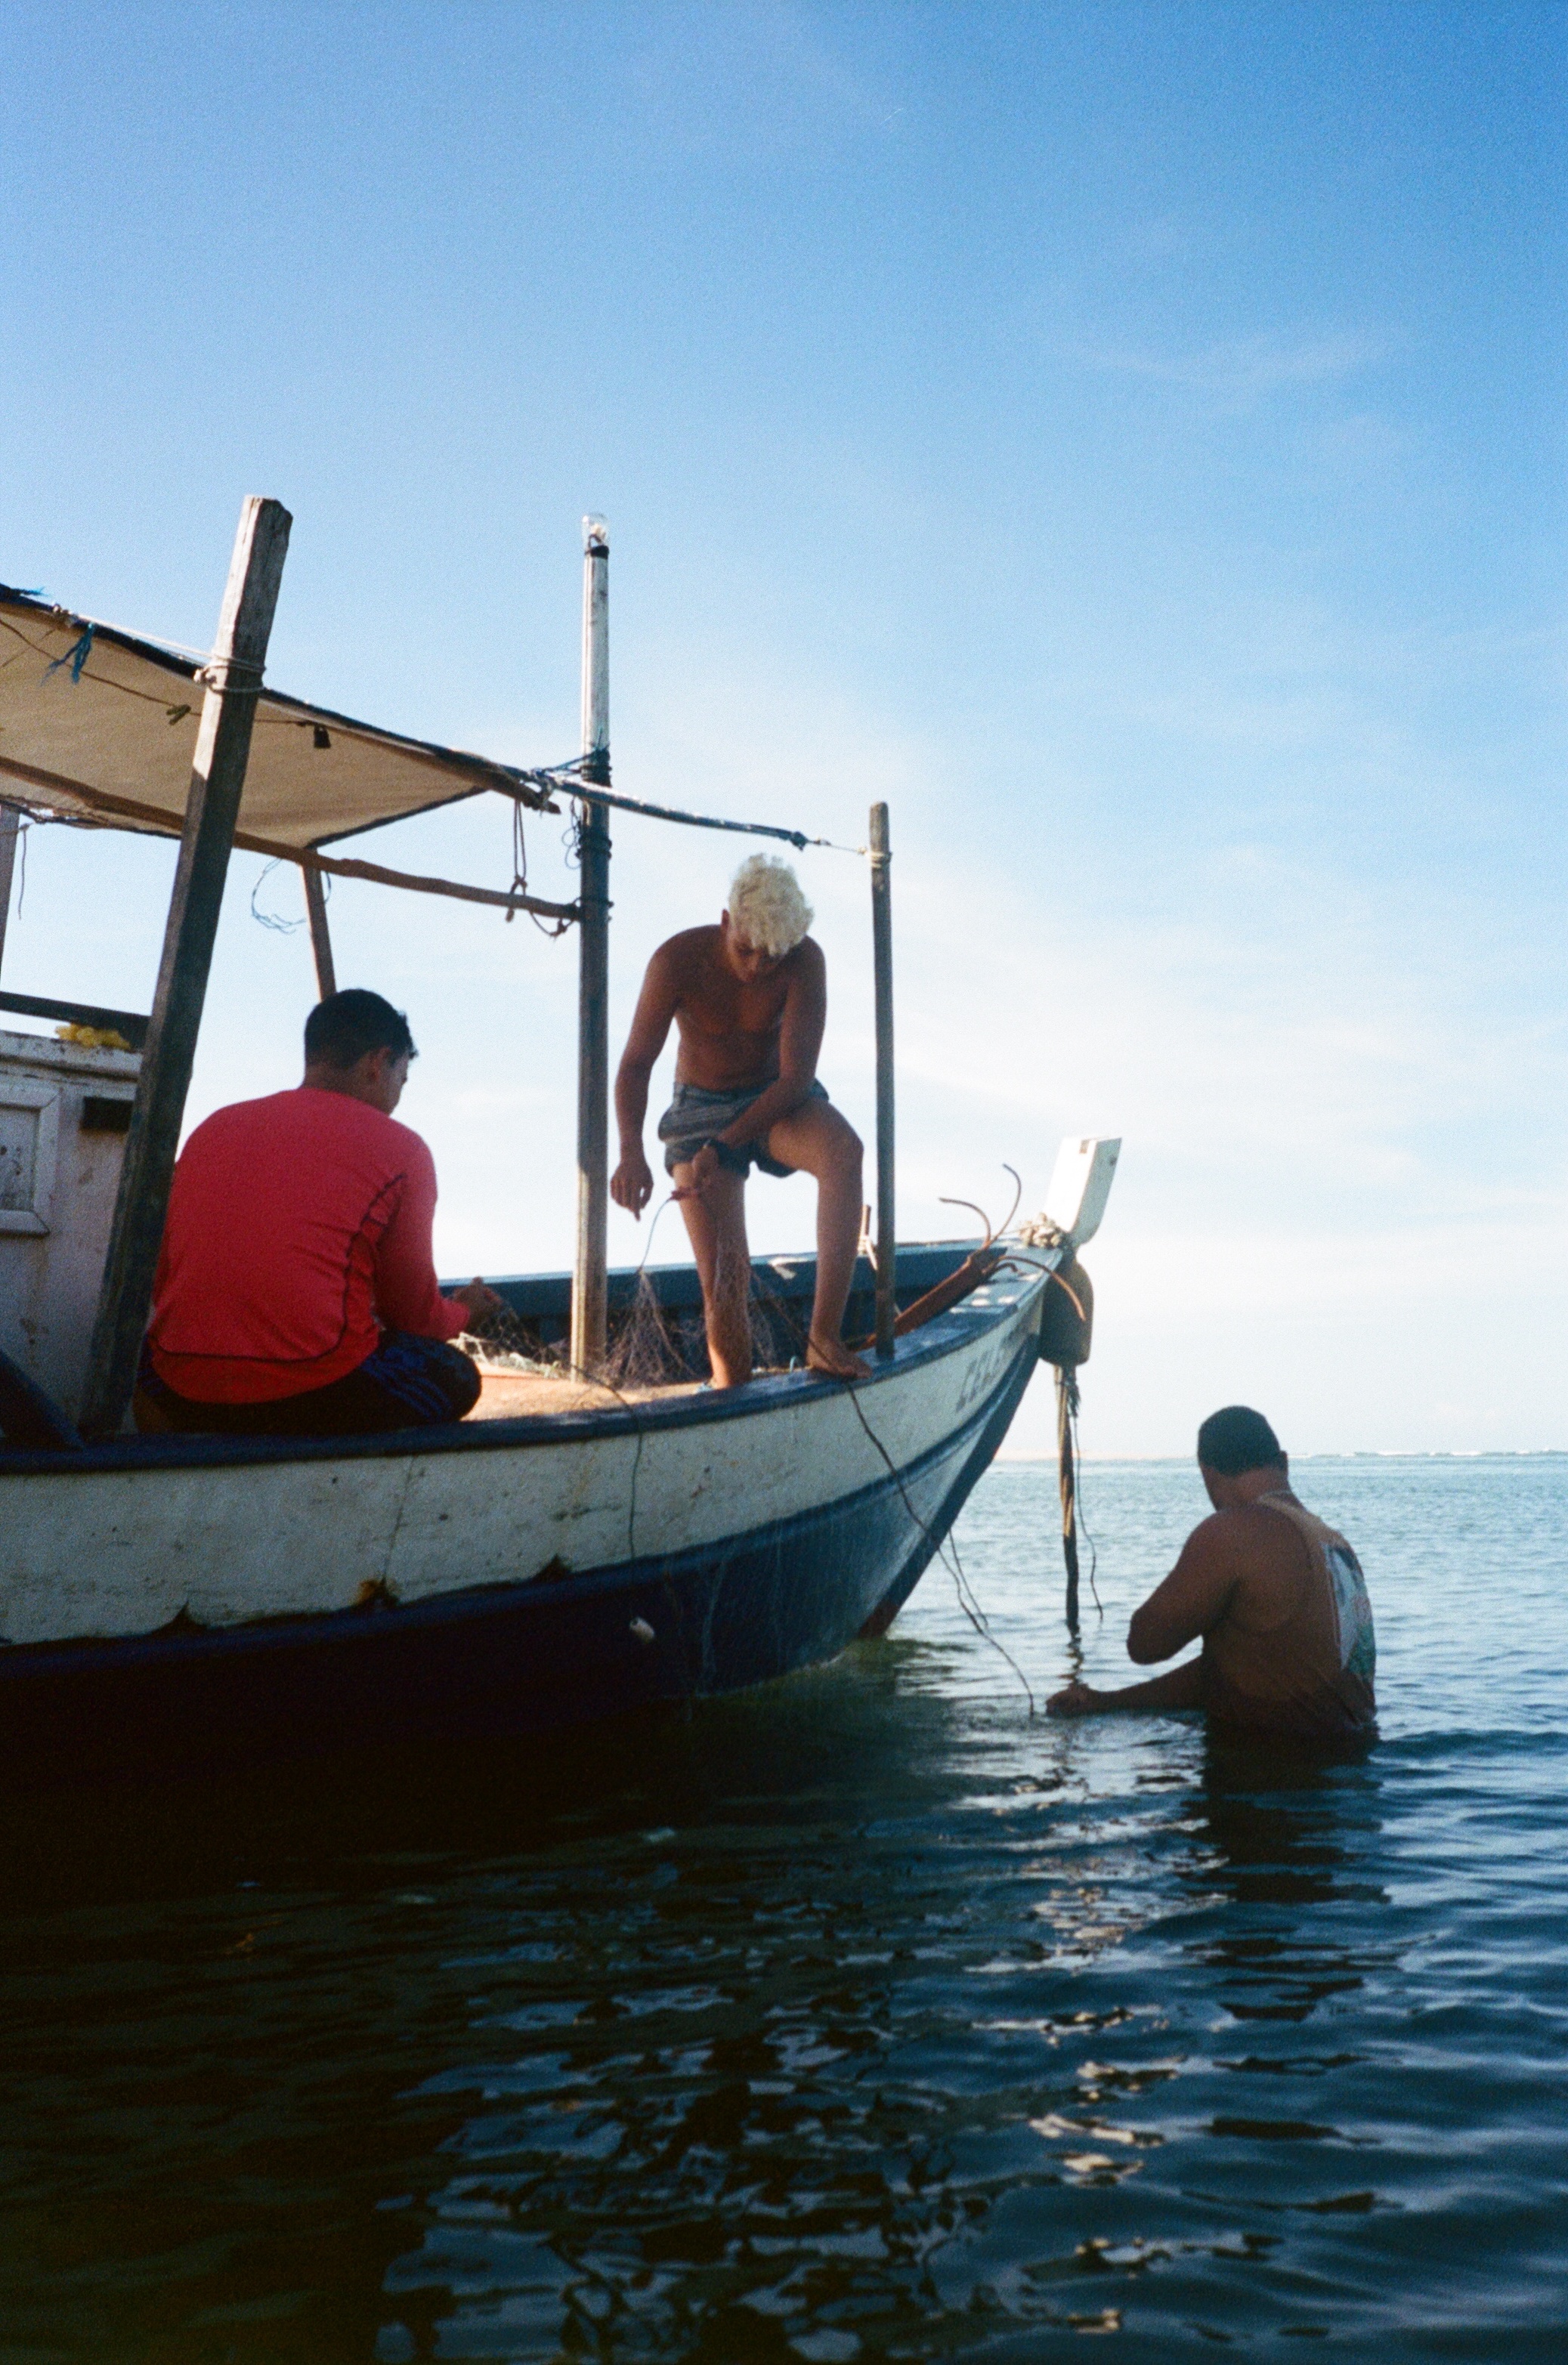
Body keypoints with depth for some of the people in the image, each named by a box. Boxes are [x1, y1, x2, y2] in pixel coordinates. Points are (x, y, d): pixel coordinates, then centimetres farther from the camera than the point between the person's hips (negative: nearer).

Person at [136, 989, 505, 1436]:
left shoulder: (214, 1128, 16)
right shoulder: (400, 1150, 4)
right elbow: (412, 1311, 13)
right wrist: (462, 1312, 37)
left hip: (187, 1393, 4)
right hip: (319, 1392, -4)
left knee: (147, 1357, 37)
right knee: (454, 1377, 21)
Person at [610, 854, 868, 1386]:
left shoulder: (804, 961, -21)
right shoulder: (678, 960, -21)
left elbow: (796, 1076, -21)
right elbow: (635, 1064, -16)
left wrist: (723, 1148, -31)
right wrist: (631, 1153, -32)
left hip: (779, 1102, 1)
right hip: (701, 1109, 0)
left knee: (843, 1150, -34)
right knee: (724, 1279, -13)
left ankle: (825, 1338, -33)